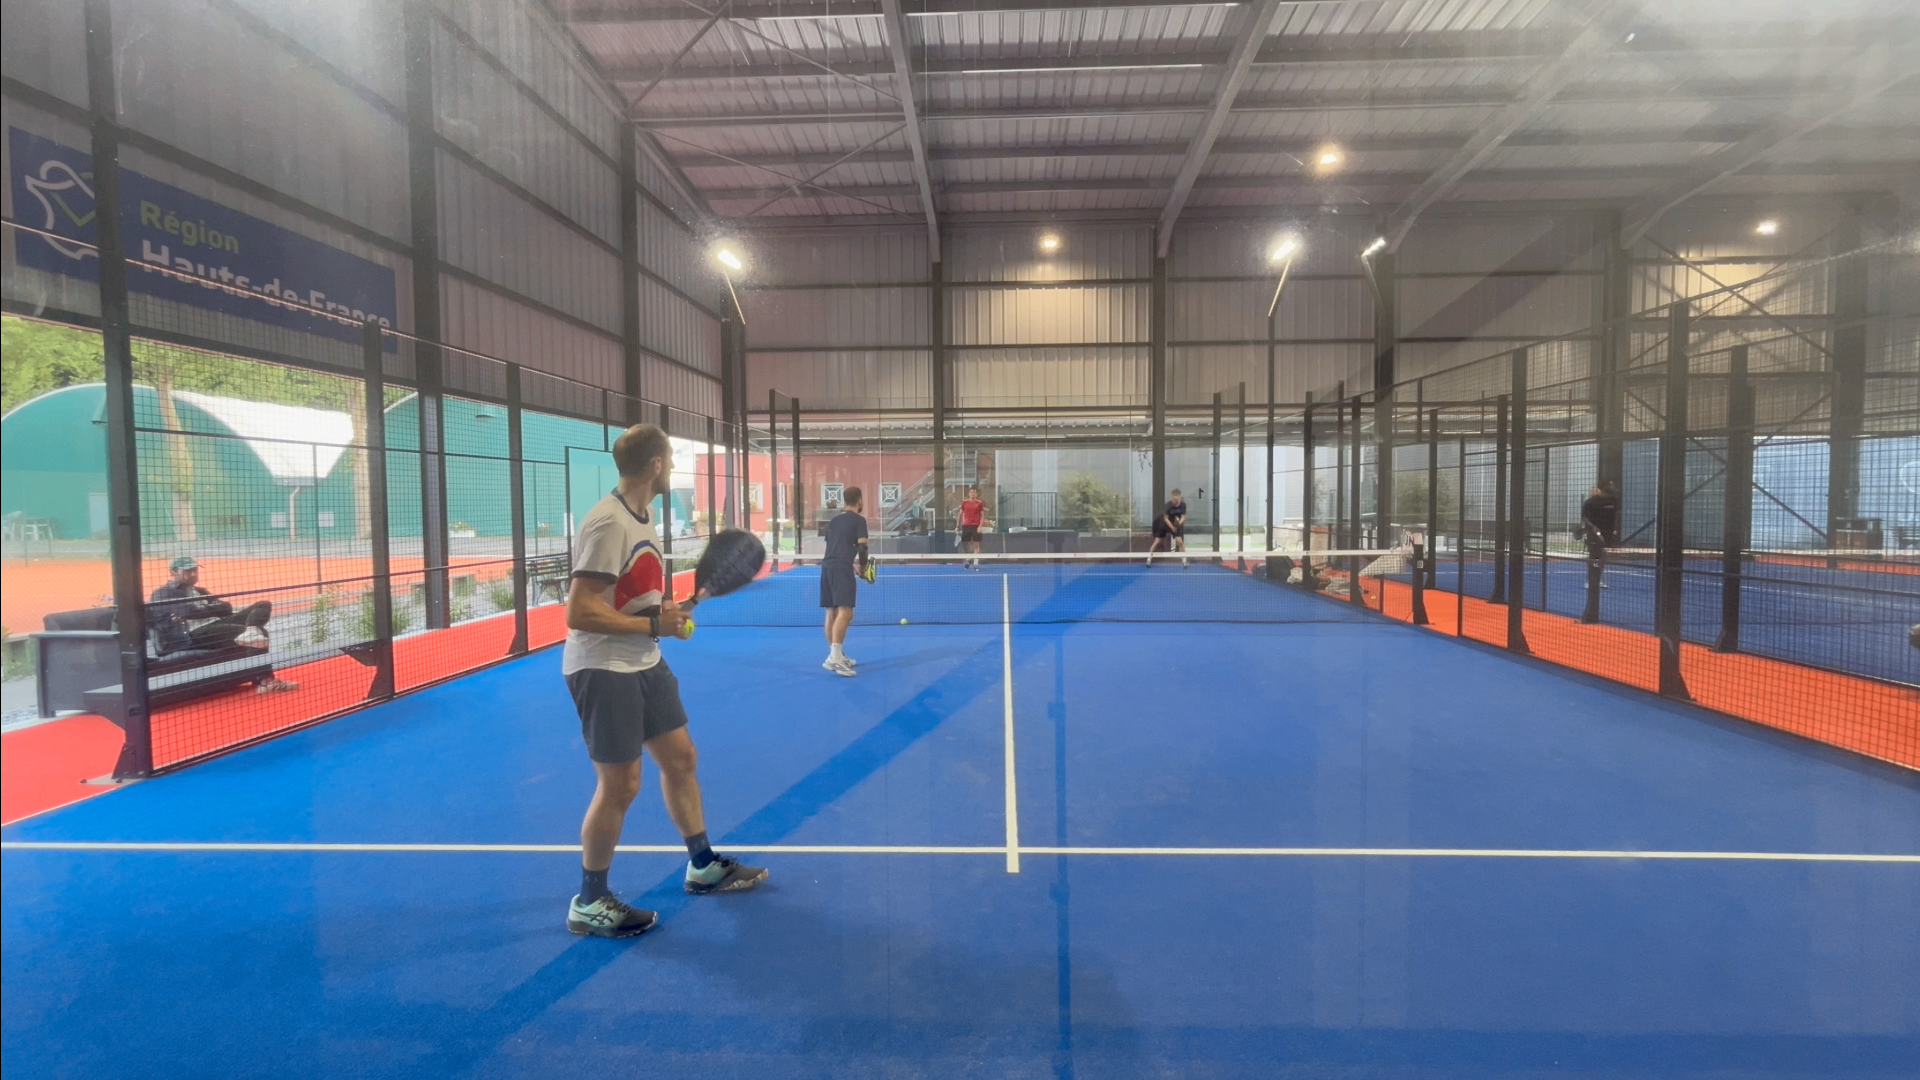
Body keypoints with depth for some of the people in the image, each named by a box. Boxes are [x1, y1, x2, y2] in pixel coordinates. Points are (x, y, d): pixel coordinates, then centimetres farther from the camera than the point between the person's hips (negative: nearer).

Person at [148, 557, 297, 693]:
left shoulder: (200, 591, 31)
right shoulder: (163, 594, 8)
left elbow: (226, 608, 12)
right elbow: (190, 611, -12)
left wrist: (200, 611, -5)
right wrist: (213, 609, 3)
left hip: (219, 626, 8)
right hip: (193, 636, -8)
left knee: (263, 606, -12)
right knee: (259, 633, -29)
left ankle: (251, 631, -45)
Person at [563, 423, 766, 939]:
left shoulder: (640, 518, 8)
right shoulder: (609, 524, -22)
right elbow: (580, 613, -25)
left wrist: (669, 611, 2)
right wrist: (653, 624, -22)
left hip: (643, 664, 9)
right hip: (603, 670, -9)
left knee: (680, 757, 15)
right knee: (620, 785, -1)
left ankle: (703, 866, 32)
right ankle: (589, 904, 19)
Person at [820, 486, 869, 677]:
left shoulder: (834, 520, 21)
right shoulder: (858, 520, 1)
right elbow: (862, 547, -8)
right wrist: (863, 565, 9)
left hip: (827, 566, 8)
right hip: (841, 568, -8)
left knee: (832, 613, 12)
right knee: (845, 613, -14)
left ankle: (837, 656, 22)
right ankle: (834, 657, -25)